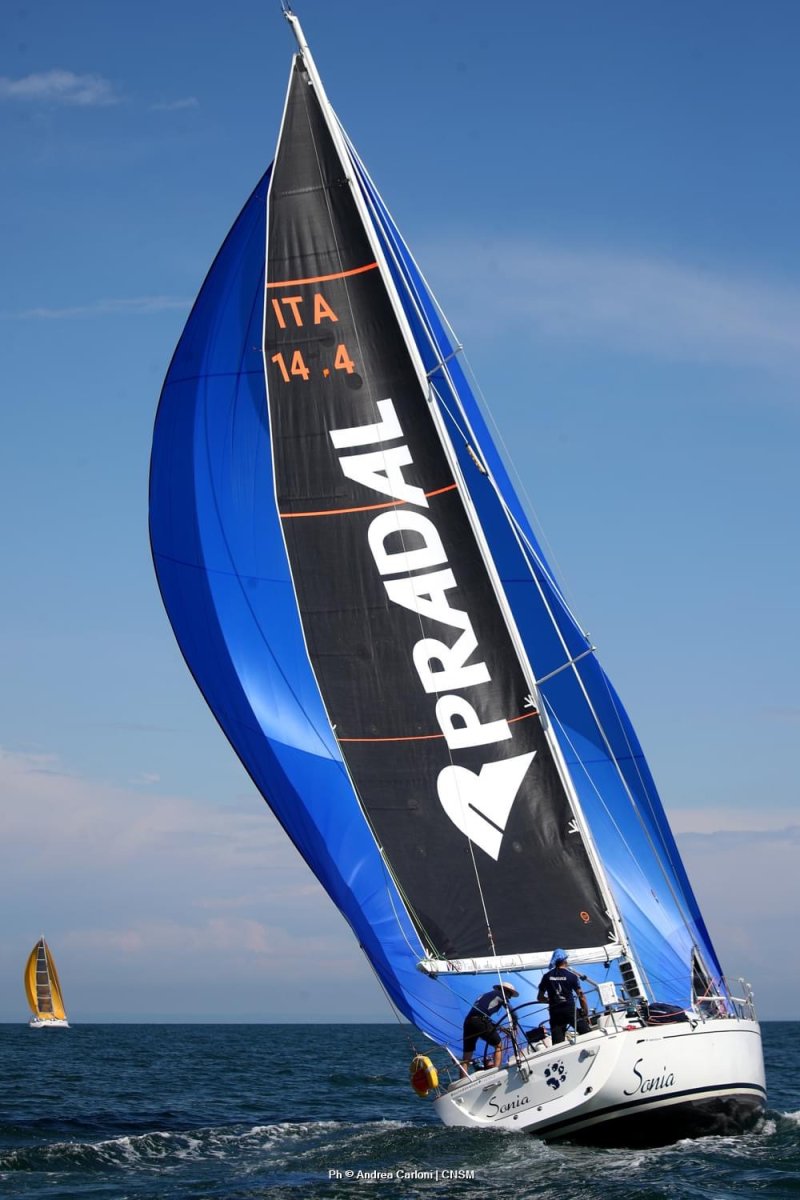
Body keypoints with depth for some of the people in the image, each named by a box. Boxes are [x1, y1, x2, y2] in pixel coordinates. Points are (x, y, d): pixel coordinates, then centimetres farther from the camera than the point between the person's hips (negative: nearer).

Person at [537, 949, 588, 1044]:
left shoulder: (547, 976, 8)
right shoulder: (571, 975, 0)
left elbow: (540, 998, 13)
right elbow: (581, 995, -3)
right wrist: (586, 1012, 3)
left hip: (554, 1011, 3)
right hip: (570, 1009, -3)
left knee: (557, 1043, -1)